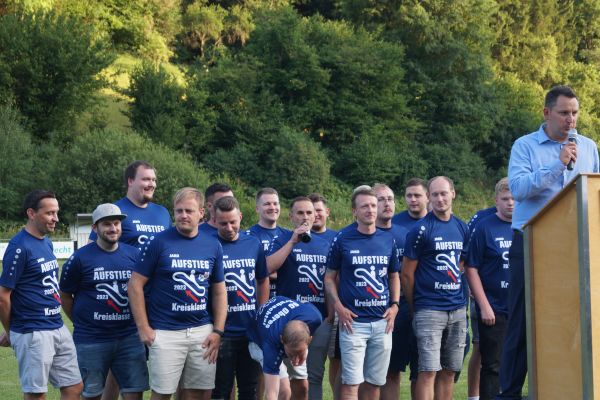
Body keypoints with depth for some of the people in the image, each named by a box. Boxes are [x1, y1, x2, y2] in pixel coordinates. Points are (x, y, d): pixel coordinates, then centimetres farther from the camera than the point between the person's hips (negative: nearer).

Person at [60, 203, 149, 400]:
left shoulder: (133, 255, 5)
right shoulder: (80, 258, -5)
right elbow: (65, 296, 4)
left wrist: (139, 322, 9)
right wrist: (82, 323, 6)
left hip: (129, 338, 3)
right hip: (90, 341, -3)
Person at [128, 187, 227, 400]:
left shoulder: (213, 246, 8)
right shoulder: (158, 242, -4)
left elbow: (219, 291, 13)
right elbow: (135, 285, -4)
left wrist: (218, 331, 4)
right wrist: (143, 328, -9)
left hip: (202, 332, 4)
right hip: (165, 333, -4)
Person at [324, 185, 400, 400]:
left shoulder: (388, 239, 8)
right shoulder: (342, 239, -2)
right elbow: (330, 277, 4)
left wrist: (395, 305, 5)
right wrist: (339, 307, -8)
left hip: (382, 321, 4)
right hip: (353, 321, -4)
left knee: (374, 382, 9)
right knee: (351, 382, -8)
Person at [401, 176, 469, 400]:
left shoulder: (462, 228, 11)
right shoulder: (421, 230, -7)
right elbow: (407, 274, -4)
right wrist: (414, 308, 0)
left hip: (458, 309, 6)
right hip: (429, 311, -6)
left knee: (449, 372, 9)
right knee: (429, 371, -10)